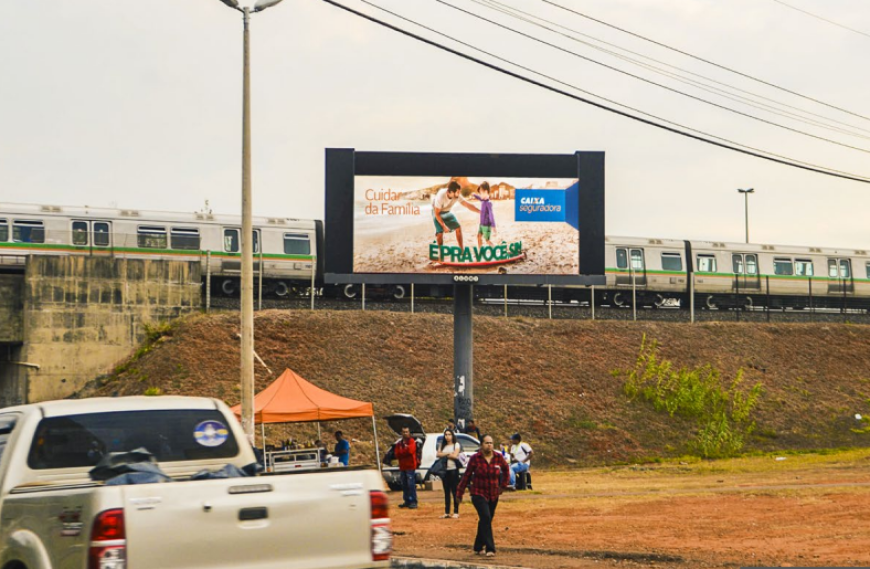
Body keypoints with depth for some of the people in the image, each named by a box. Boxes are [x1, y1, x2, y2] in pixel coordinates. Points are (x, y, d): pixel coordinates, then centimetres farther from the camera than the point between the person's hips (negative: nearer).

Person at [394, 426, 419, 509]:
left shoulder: (412, 442, -2)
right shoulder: (399, 443, 15)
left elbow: (410, 451, -17)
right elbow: (397, 454, 4)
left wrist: (402, 452, -3)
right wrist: (405, 450, -9)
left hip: (410, 467, -6)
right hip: (402, 467, 6)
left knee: (411, 485, -11)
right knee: (404, 485, 9)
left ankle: (413, 502, -11)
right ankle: (407, 501, 16)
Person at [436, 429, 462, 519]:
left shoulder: (456, 445, 1)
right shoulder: (443, 446, 15)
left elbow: (455, 455, -13)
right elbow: (438, 454, -1)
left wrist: (444, 455, -2)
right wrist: (448, 454, -11)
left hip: (453, 470, -5)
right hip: (445, 470, 5)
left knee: (454, 491, -5)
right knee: (446, 492, 7)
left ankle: (456, 512, -3)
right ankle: (446, 512, 9)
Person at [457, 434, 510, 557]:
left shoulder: (498, 458, -2)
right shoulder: (475, 458, -10)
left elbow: (506, 470, 18)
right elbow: (466, 476, -3)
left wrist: (503, 485, 14)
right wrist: (460, 492, 0)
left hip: (493, 495, 4)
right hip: (479, 494, -4)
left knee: (485, 521, 13)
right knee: (486, 518, -19)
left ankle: (478, 547, 29)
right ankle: (490, 549, -22)